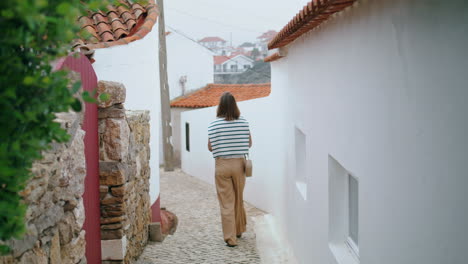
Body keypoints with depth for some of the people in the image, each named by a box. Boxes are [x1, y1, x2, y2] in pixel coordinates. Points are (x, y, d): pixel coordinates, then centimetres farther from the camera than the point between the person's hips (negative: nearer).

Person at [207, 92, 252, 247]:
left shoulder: (214, 125, -7)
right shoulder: (243, 123, -4)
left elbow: (210, 147, 1)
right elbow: (249, 143, 7)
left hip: (221, 165, -2)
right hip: (239, 164, 2)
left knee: (226, 203, 4)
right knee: (239, 200, 19)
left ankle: (230, 238, 3)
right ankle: (239, 230, 36)